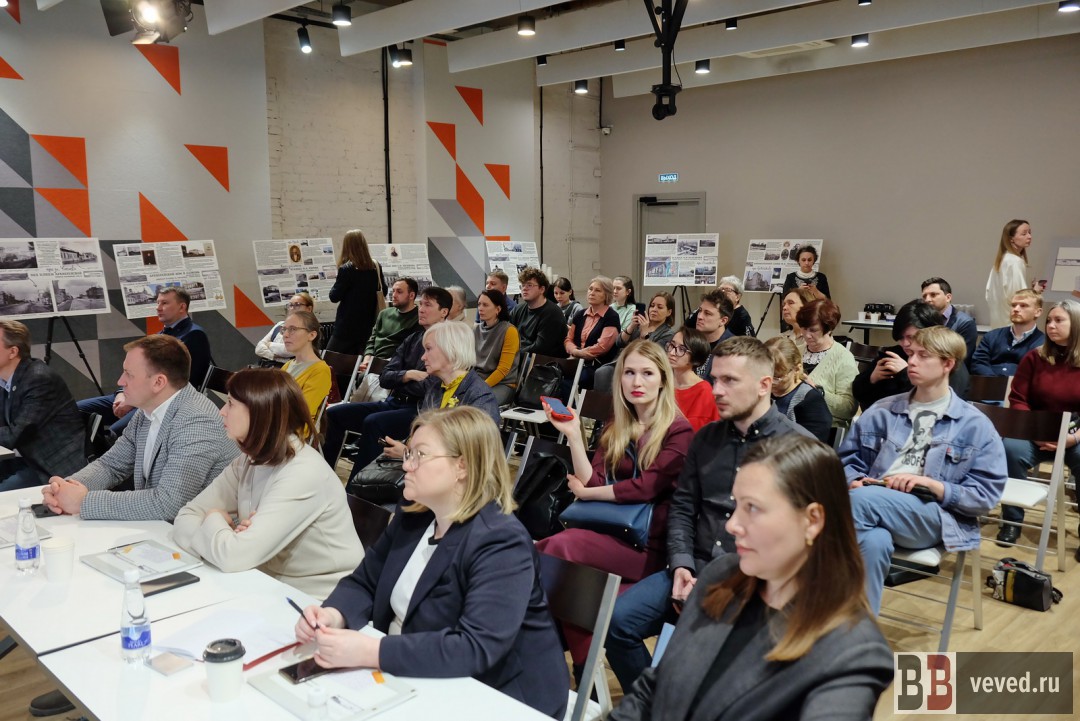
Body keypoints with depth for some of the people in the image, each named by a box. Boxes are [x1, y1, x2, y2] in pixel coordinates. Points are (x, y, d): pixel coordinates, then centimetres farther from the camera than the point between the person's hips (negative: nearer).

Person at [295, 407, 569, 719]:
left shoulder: (501, 543, -24)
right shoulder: (411, 516, 2)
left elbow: (477, 648, -32)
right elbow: (364, 582, 4)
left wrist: (370, 652, -36)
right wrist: (333, 614, -19)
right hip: (414, 679, 7)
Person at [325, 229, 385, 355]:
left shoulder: (346, 269, -15)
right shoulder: (376, 268, 0)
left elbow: (334, 297, -9)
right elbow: (383, 292, 13)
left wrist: (337, 282, 7)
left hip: (347, 326, -6)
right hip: (368, 324, 6)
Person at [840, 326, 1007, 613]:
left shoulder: (975, 425, 10)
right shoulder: (882, 411, 18)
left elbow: (987, 495, 3)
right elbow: (847, 459, 17)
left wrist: (934, 485, -12)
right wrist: (855, 481, -6)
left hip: (935, 518, -2)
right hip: (875, 512, 2)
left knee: (861, 501, -33)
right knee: (873, 540, -38)